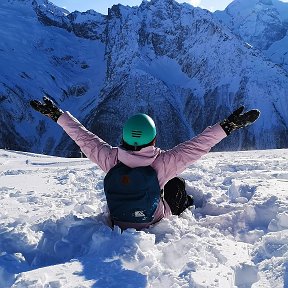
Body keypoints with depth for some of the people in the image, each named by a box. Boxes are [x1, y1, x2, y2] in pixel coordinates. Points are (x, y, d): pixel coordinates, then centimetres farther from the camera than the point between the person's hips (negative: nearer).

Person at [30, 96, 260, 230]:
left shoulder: (111, 158, -27)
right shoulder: (162, 163, -34)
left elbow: (83, 137, -17)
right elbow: (197, 146, -31)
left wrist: (56, 114, -5)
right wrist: (228, 125, -24)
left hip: (117, 222, 2)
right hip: (155, 222, -2)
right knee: (176, 183, 20)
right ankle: (188, 211, 45)